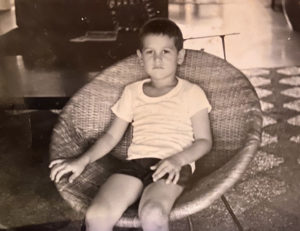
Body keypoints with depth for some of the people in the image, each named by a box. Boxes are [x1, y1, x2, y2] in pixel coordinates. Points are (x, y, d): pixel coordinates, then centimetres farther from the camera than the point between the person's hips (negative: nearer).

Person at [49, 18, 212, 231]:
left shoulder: (191, 93, 7)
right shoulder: (132, 92, 18)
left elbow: (204, 141, 4)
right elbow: (112, 136, 19)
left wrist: (177, 159, -16)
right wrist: (82, 161, 5)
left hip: (172, 167, -3)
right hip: (136, 163, 3)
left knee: (152, 214, -36)